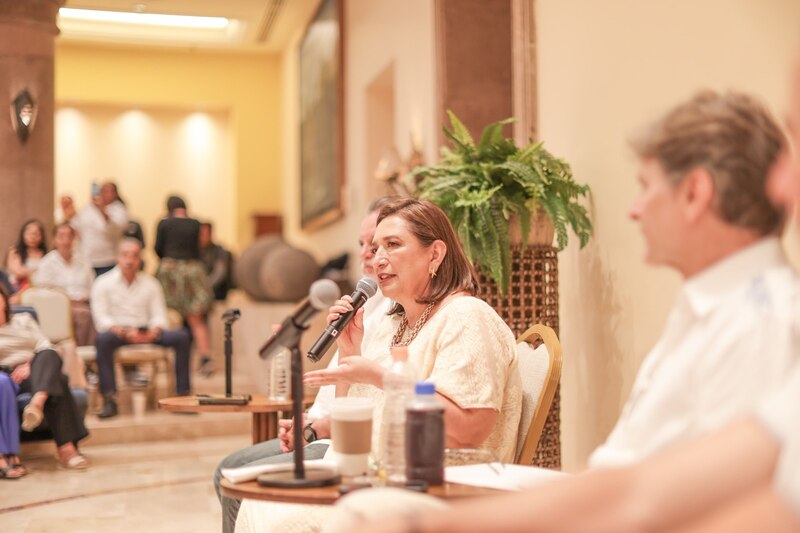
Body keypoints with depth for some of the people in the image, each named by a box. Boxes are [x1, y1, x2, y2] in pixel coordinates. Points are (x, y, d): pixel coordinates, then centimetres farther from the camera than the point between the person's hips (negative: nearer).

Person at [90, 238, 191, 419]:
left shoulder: (151, 284, 12)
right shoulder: (103, 284, 2)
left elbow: (159, 315, 4)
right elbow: (101, 318, -8)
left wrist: (152, 333, -19)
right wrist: (124, 332, -26)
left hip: (145, 333, 3)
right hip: (116, 331, -3)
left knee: (181, 337, -20)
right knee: (102, 339, -38)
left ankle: (183, 394, -18)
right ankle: (109, 400, -36)